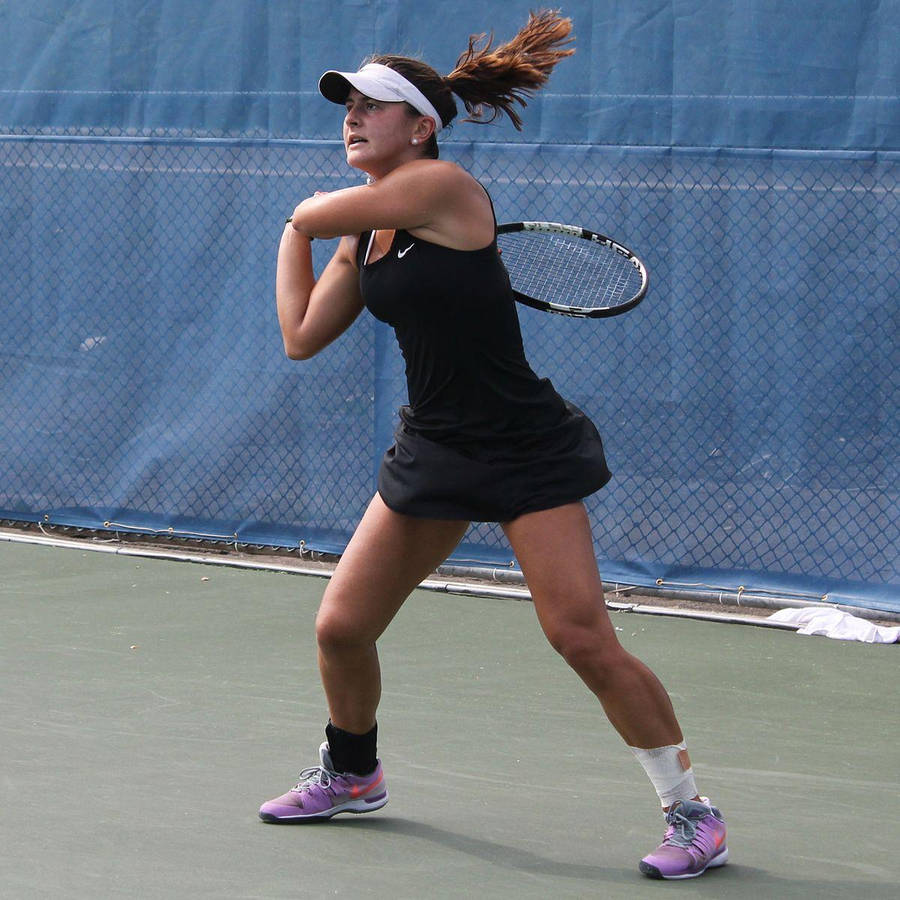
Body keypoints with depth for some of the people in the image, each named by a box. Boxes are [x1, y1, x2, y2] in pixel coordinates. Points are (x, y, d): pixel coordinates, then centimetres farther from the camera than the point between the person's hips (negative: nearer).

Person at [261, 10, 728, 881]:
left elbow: (315, 211, -10)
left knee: (583, 639, -15)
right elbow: (301, 335, 11)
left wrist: (306, 213, 13)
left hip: (524, 451, -8)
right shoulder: (366, 231, 9)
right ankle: (351, 775, 35)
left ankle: (691, 813, -2)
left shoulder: (442, 188, -16)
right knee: (341, 627, 7)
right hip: (432, 448, 8)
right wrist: (298, 233, 15)